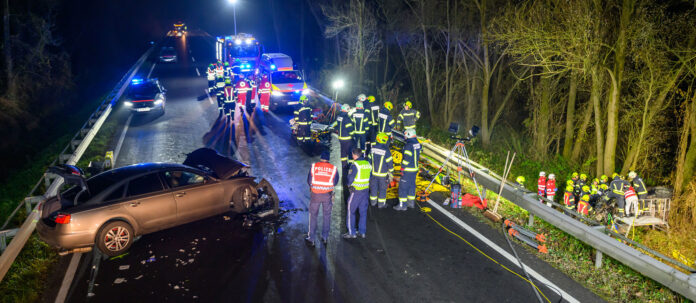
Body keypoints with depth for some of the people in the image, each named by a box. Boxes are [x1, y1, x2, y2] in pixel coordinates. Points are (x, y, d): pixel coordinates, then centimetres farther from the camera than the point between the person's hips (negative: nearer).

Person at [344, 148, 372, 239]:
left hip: (356, 191, -7)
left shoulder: (355, 164, -18)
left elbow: (350, 178, -19)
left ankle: (352, 232, 8)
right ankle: (362, 232, 20)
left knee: (351, 211, 5)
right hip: (366, 190, 7)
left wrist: (349, 184, 0)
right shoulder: (367, 163, 4)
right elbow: (370, 177, 10)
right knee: (363, 212, 13)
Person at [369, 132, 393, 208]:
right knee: (382, 188, 11)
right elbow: (390, 162, -15)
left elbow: (369, 160, 2)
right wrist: (391, 171, 2)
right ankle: (381, 203, 22)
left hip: (373, 172, 4)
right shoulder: (386, 151, -22)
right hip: (383, 174, -4)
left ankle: (373, 201, 32)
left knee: (373, 187, 19)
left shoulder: (373, 148, -9)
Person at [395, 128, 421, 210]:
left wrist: (402, 169, -15)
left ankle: (402, 204, 3)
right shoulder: (418, 144, 5)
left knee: (403, 186, 0)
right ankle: (411, 202, 29)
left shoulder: (408, 145, -21)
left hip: (408, 170, -9)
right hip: (415, 169, 9)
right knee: (412, 185, 19)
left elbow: (406, 158, -22)